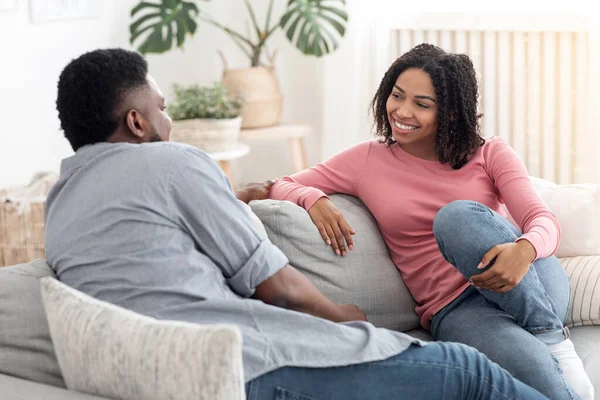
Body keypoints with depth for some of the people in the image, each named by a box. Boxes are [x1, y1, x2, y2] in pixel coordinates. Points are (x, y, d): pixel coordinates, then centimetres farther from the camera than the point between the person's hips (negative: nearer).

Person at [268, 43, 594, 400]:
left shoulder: (490, 154, 7)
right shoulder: (368, 161, 9)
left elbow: (545, 222, -5)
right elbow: (279, 188, 10)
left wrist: (524, 249, -29)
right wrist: (313, 199, -14)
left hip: (534, 285, 2)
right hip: (456, 311, -2)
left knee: (457, 216, -31)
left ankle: (551, 336, -18)